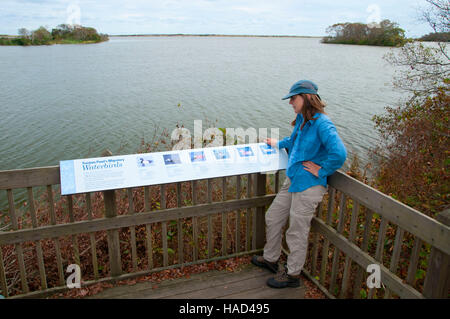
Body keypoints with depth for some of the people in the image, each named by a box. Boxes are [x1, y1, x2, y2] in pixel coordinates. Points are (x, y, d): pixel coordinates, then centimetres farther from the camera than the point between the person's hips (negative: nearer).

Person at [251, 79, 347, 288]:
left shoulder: (322, 123, -21)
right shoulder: (301, 119, 7)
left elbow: (339, 154, -31)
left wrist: (321, 171, -21)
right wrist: (278, 144, 33)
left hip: (308, 187, -9)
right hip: (292, 181, 9)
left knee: (297, 232, 6)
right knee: (273, 218, 20)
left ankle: (292, 274, 29)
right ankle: (271, 259, 42)